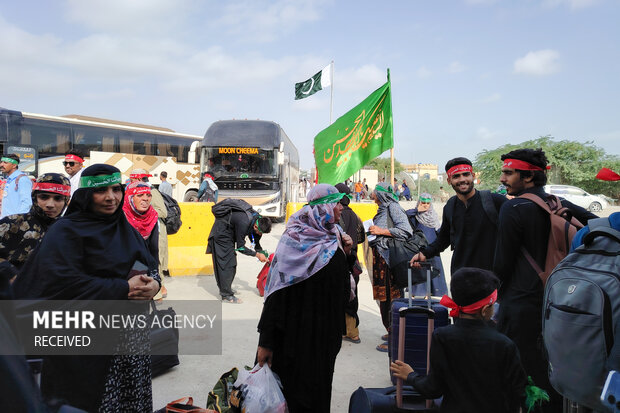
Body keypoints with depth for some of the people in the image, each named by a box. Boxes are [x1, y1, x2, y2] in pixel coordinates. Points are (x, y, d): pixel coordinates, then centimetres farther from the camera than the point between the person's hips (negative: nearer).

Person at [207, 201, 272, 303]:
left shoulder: (258, 221, -14)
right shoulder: (243, 223, -38)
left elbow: (255, 242, 3)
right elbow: (240, 247, -28)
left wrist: (263, 253, -7)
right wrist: (257, 255, -23)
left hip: (229, 233, 9)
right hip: (221, 234, -9)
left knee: (232, 263, 12)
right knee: (225, 263, -11)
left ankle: (225, 289, 24)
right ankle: (227, 295, -9)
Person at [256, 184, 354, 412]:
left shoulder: (334, 237, 4)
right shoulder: (295, 238, -17)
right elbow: (277, 291, -19)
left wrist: (345, 253, -4)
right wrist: (266, 341, -20)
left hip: (327, 330, 7)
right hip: (298, 331, -6)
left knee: (320, 387, 19)